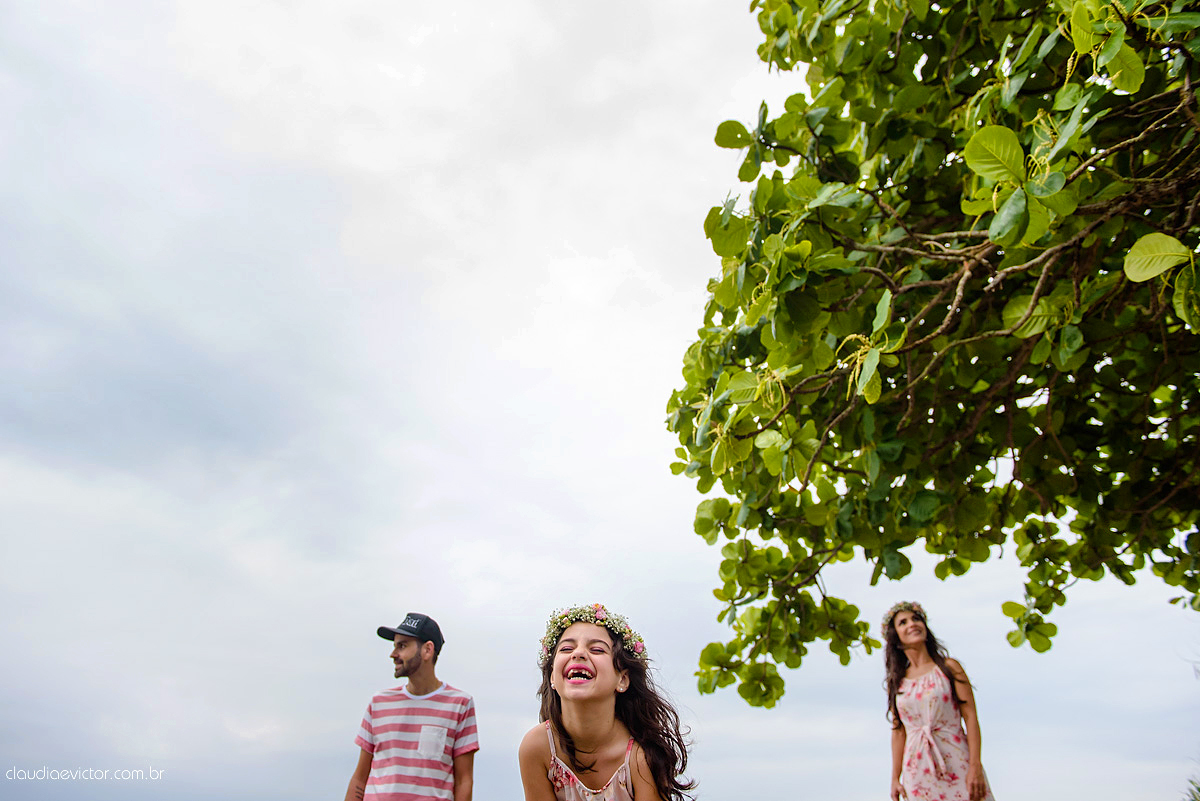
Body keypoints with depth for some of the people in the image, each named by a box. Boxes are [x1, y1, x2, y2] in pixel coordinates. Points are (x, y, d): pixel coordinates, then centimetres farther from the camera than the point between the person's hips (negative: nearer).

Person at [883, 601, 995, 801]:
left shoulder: (949, 668, 2)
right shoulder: (896, 683, 8)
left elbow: (970, 717, -3)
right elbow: (898, 731, 9)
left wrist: (975, 766, -11)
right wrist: (895, 778, 6)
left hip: (955, 761, -2)